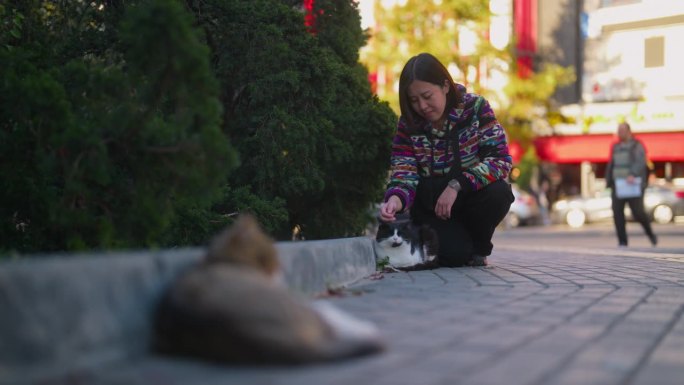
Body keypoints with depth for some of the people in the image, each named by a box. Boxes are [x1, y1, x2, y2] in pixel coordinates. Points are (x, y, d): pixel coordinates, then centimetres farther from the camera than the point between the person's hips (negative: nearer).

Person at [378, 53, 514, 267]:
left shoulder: (475, 107, -11)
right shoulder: (408, 124, -6)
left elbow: (501, 159, -19)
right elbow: (404, 173, -11)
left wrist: (456, 185, -31)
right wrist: (396, 199, -35)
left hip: (472, 198, 1)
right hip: (431, 207, 0)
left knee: (499, 193, -32)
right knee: (454, 254, -28)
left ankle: (478, 247, -2)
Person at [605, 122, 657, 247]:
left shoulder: (637, 145, -3)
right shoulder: (616, 147, 15)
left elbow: (640, 162, -18)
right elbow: (611, 165, 20)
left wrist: (633, 175, -34)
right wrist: (609, 182, 13)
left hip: (634, 184, -5)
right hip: (618, 184, 5)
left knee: (638, 213, -8)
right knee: (617, 212, -9)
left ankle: (650, 232, 20)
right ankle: (622, 241, -7)